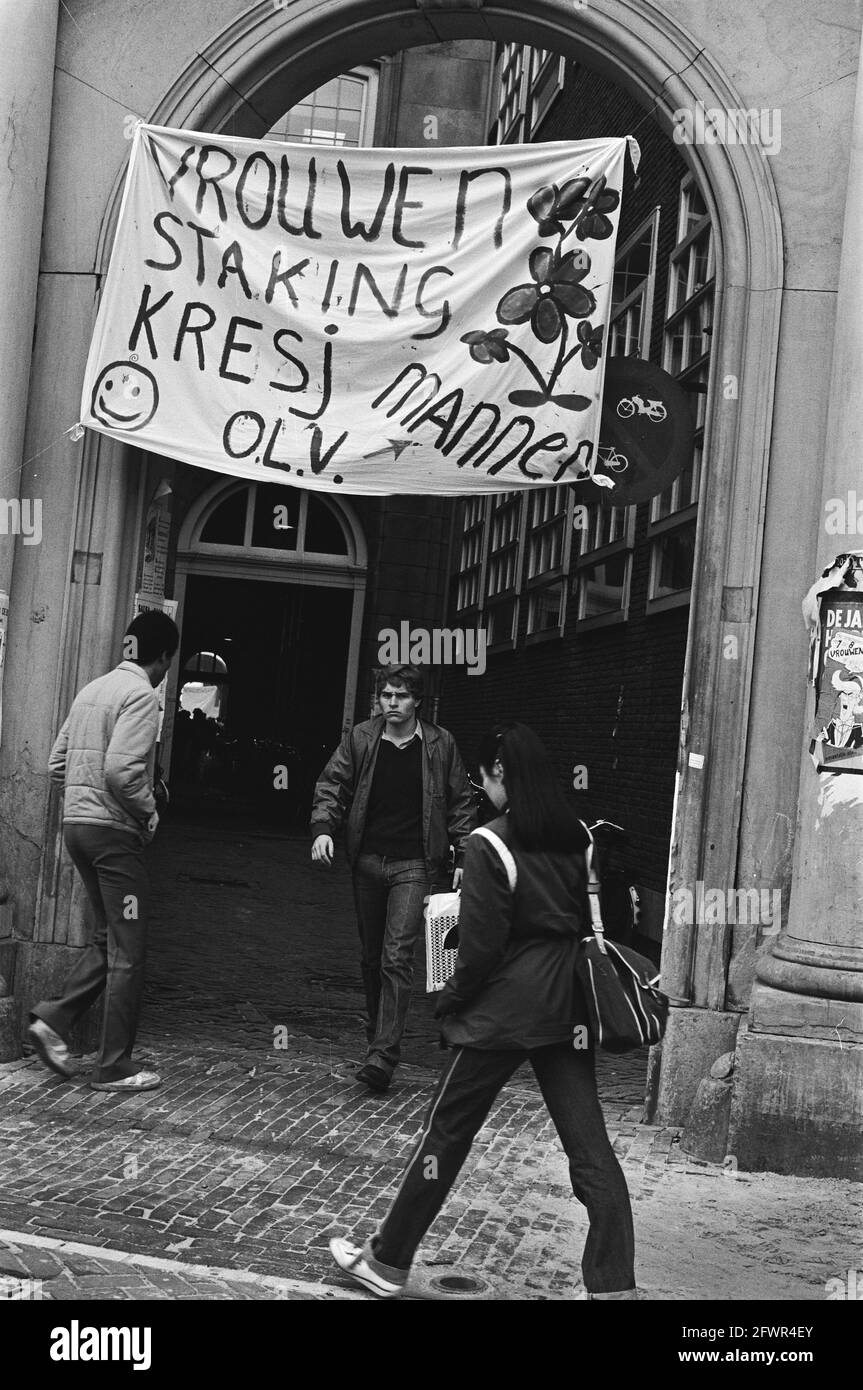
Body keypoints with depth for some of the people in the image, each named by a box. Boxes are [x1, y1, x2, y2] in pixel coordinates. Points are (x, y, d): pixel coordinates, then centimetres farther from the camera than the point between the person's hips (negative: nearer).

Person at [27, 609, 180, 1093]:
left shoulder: (92, 690, 14)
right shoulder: (142, 695, -13)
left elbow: (57, 763, 15)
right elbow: (120, 769, -24)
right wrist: (149, 811, -9)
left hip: (76, 823, 9)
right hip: (114, 829, -8)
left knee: (109, 939, 20)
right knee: (128, 952, 1)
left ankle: (55, 1018, 9)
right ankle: (115, 1067, 6)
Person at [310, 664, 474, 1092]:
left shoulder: (439, 744, -1)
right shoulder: (360, 739, 2)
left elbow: (459, 803, 6)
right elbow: (332, 783, 2)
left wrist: (463, 856, 3)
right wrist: (322, 828, -15)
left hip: (413, 865, -3)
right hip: (367, 860, 3)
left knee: (396, 958, -11)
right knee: (371, 956, 14)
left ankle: (384, 1055, -13)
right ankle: (377, 1031, 32)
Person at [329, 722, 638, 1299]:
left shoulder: (491, 846, -14)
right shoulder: (578, 838, 3)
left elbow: (481, 944, -13)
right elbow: (595, 921, 9)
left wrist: (452, 1000, 1)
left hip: (503, 1012, -5)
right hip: (568, 1010, 5)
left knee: (447, 1132, 9)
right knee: (590, 1147, 6)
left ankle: (387, 1262, 23)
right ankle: (615, 1283, 5)